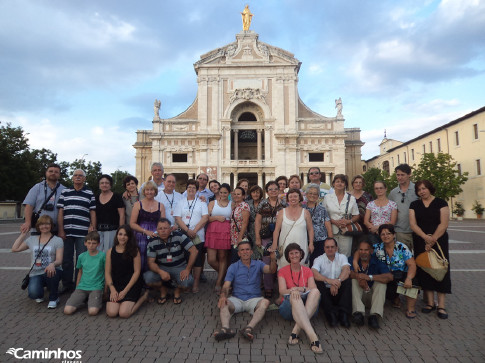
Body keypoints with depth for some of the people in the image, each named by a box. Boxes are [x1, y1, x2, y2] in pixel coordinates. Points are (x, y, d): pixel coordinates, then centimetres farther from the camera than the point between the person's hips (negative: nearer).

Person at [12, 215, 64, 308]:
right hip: (36, 274, 2)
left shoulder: (58, 240, 0)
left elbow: (59, 260, -10)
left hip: (51, 271, -2)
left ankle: (54, 298, -11)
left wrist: (53, 264, -34)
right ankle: (39, 295, 14)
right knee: (33, 293, -29)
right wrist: (23, 234, 12)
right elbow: (15, 249, 13)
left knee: (50, 273, -40)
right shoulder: (32, 239, 13)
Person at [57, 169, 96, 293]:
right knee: (66, 260, 9)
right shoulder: (65, 192, 10)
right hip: (67, 232, 2)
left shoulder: (89, 193, 8)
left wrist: (93, 228, -3)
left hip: (83, 233, -1)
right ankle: (67, 285, 22)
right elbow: (60, 212, 6)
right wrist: (61, 230, 0)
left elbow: (93, 212, 6)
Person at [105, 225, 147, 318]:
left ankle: (143, 297, 8)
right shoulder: (111, 251, 5)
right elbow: (107, 273, 5)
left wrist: (125, 291, -11)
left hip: (131, 284, -3)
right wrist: (112, 289, -8)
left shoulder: (134, 251, -3)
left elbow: (137, 272, -6)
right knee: (111, 313, -17)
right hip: (115, 285, 3)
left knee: (124, 313, -19)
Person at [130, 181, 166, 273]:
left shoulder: (160, 206, 13)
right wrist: (146, 231, -11)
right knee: (141, 265, -7)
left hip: (156, 238, 2)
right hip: (141, 238, -1)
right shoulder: (138, 204, 7)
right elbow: (132, 224, 1)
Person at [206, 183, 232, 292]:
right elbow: (206, 218, 6)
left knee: (223, 258, 3)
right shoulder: (213, 203, 13)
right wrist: (216, 218, -7)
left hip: (226, 233, -1)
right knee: (211, 259, -3)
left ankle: (219, 283, 16)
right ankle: (222, 273, 26)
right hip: (212, 232, 1)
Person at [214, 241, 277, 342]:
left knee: (265, 302, -32)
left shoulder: (258, 264, 10)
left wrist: (273, 259, -31)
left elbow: (271, 270, -9)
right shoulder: (233, 267, 9)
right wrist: (223, 296, -23)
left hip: (254, 299, 0)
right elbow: (226, 285, 0)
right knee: (223, 304, -29)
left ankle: (249, 328, -47)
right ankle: (225, 328, -50)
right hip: (237, 299, 1)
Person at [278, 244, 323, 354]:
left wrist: (299, 289, -23)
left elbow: (312, 289, -3)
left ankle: (296, 330, -39)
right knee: (294, 296, -36)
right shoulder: (282, 271, 9)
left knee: (315, 291, -29)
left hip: (308, 308, 2)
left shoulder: (307, 271, 14)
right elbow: (282, 291, -7)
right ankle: (313, 336, -52)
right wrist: (292, 291, -29)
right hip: (289, 307, -2)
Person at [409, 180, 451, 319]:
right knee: (424, 270, 2)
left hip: (439, 241, -2)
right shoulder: (414, 205, 8)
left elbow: (444, 224, -7)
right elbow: (413, 224, -1)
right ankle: (430, 302, 12)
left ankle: (441, 306, 3)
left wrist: (433, 239, -14)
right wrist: (425, 237, -16)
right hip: (420, 242, 2)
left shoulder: (441, 203, 1)